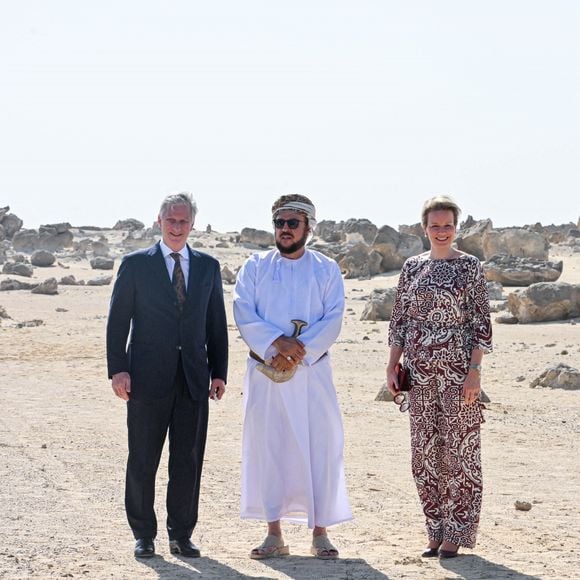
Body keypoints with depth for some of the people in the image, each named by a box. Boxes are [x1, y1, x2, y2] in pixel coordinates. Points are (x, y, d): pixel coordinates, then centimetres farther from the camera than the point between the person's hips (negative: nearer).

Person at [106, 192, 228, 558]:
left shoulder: (208, 267, 12)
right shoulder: (136, 264, 3)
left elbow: (216, 323, 13)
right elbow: (118, 320, 0)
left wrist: (219, 372, 5)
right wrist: (118, 369, -9)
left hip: (194, 378, 2)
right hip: (148, 377, -2)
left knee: (189, 460, 5)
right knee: (143, 460, 3)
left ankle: (182, 535, 14)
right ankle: (144, 535, 14)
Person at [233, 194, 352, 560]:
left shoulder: (327, 269, 6)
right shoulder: (256, 267, 8)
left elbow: (333, 320, -3)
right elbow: (244, 313, -3)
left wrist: (300, 350, -16)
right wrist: (276, 342, -18)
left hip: (312, 370, -1)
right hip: (264, 371, 1)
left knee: (320, 447, -3)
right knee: (267, 448, 2)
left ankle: (320, 532, 5)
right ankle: (274, 533, 10)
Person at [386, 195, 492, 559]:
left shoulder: (470, 266, -3)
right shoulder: (412, 267, 9)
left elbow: (481, 322, -5)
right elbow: (400, 319, 12)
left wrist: (475, 370, -12)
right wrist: (393, 365, 6)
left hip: (458, 369, -4)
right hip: (421, 372, 4)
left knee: (458, 448, -1)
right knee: (425, 451, 7)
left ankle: (456, 533, 8)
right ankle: (437, 531, 17)